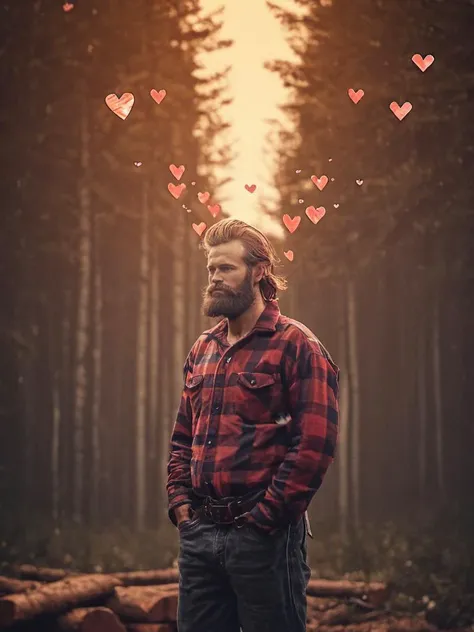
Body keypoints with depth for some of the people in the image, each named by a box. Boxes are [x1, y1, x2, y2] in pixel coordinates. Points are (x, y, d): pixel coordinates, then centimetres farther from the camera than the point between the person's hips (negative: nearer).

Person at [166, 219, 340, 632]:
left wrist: (266, 517, -15)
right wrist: (180, 501, 6)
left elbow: (316, 445, -15)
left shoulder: (296, 345, -6)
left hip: (263, 536, -6)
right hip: (198, 534, 6)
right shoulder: (203, 350, 15)